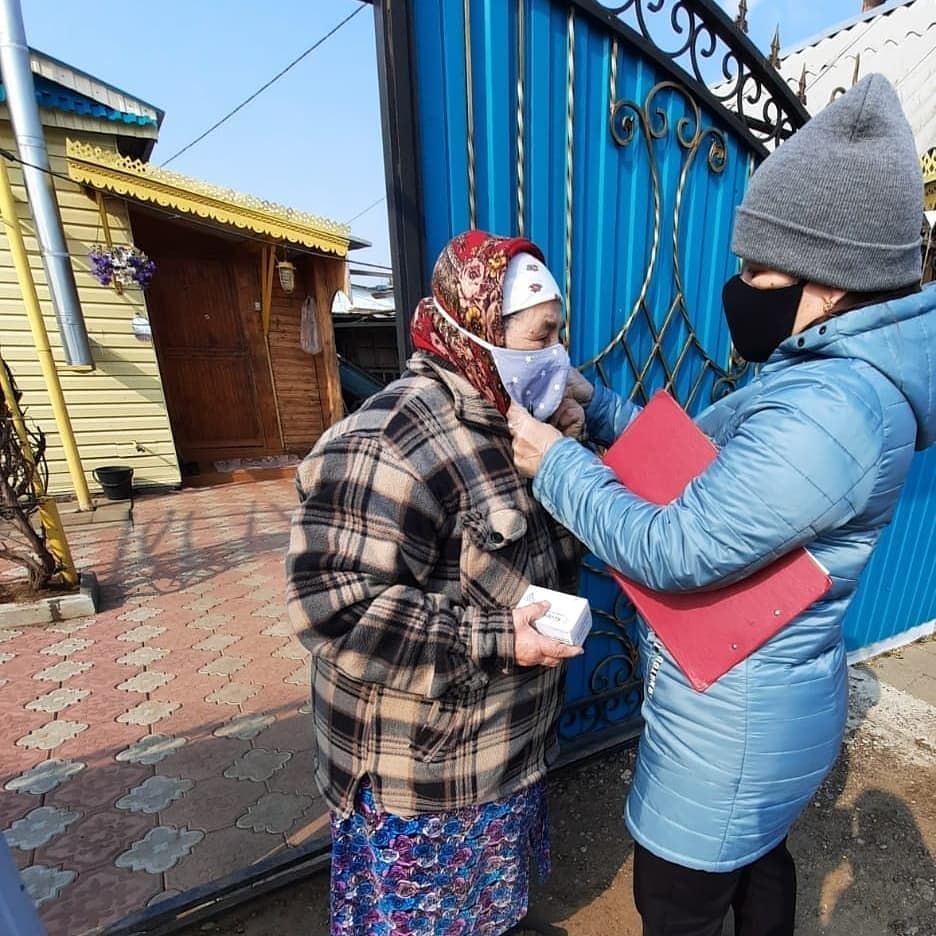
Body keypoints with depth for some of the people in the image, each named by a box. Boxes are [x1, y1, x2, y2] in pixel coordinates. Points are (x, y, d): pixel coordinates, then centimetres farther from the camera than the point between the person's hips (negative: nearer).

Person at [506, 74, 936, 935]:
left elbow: (676, 548, -32)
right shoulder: (815, 380, 4)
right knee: (757, 859, 34)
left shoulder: (829, 410, -30)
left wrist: (555, 463, -22)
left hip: (732, 724, -9)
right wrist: (594, 403, -5)